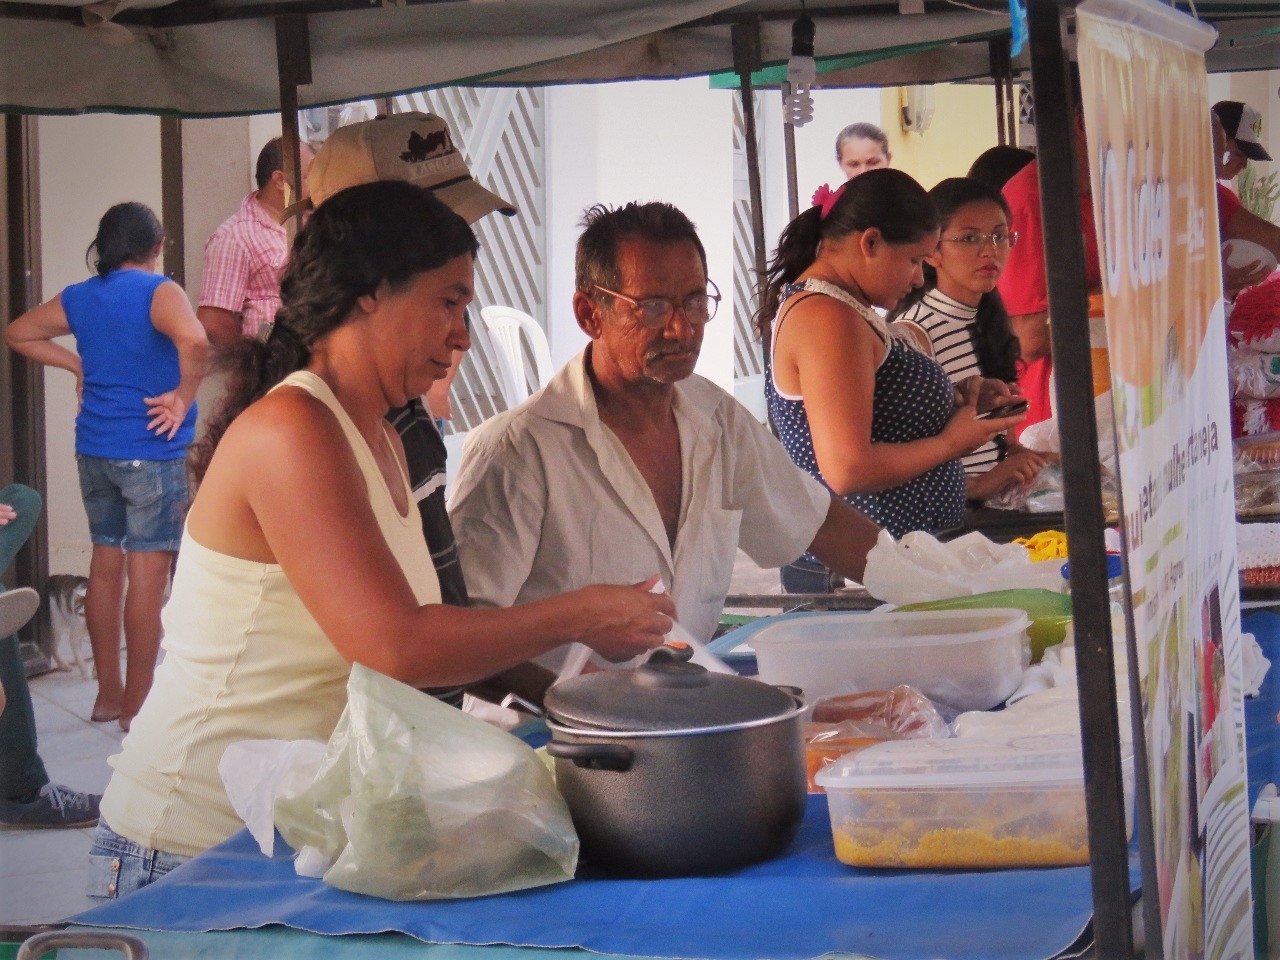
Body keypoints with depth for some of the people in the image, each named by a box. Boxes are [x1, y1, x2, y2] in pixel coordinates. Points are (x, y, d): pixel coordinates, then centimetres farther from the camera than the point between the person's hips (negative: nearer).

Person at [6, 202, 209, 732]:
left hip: (94, 448, 7)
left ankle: (108, 693, 23)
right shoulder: (158, 292, -12)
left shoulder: (78, 298, 8)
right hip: (151, 451, -7)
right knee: (147, 574, -1)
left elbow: (17, 332, 22)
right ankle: (137, 705, 3)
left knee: (105, 564, 15)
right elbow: (194, 341, -31)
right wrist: (183, 398, -17)